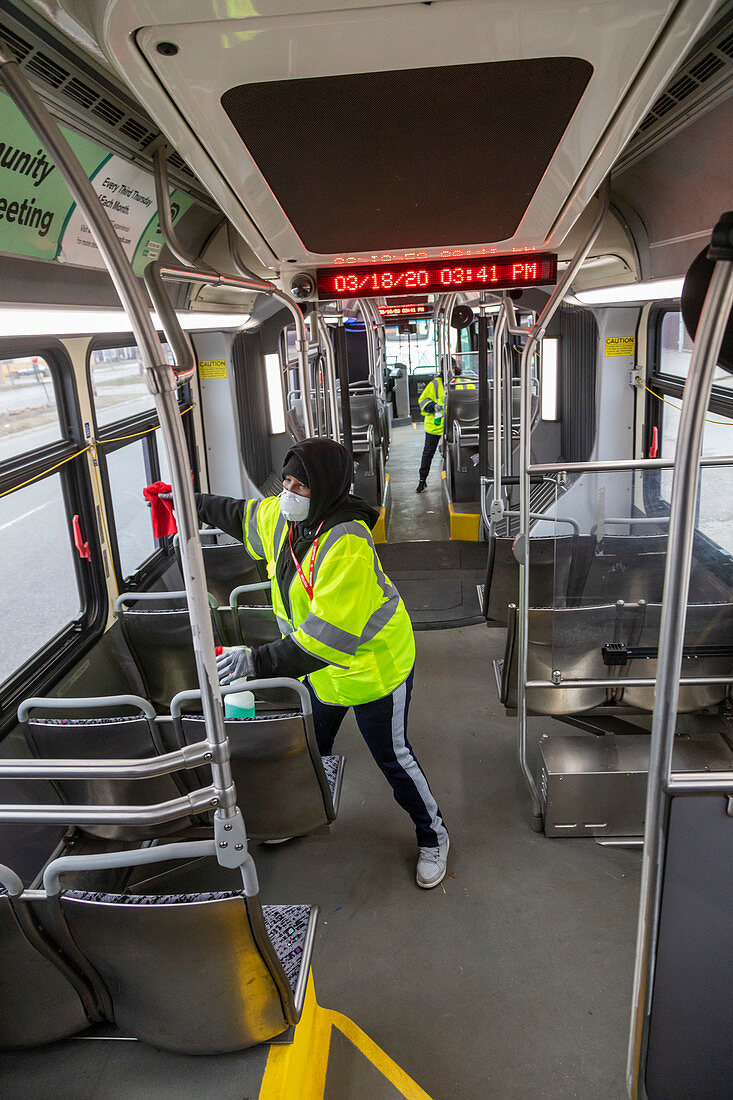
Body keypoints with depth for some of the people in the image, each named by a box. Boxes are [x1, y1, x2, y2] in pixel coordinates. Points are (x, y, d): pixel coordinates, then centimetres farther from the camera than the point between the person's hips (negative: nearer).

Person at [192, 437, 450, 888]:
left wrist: (258, 661, -44)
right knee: (310, 747, 24)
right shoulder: (283, 516, -10)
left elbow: (328, 637, -41)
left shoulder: (348, 547, -37)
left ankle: (433, 837, 33)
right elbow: (244, 515, 15)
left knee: (392, 757, 8)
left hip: (374, 666, -8)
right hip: (320, 669, 8)